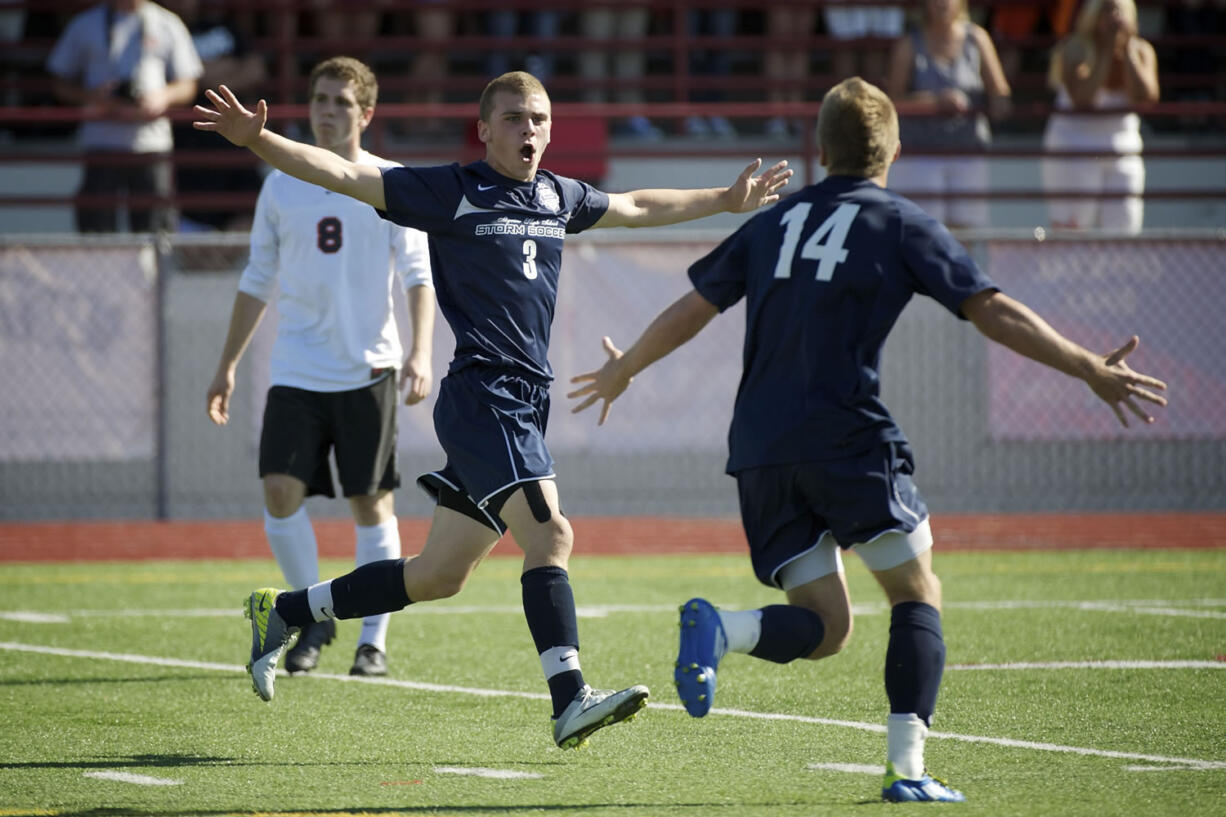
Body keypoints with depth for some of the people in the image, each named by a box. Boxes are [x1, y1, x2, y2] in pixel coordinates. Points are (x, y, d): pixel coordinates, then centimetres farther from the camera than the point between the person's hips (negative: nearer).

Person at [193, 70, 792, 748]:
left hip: (526, 405, 8)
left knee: (436, 577, 11)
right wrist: (257, 140, -21)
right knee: (549, 532, -22)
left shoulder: (558, 197, 16)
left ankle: (281, 613, 25)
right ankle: (570, 703, -27)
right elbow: (343, 175, -9)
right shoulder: (450, 192, -4)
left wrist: (725, 201, 44)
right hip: (482, 394, -8)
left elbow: (635, 207, 35)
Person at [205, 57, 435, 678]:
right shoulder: (282, 187, 10)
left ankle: (374, 639, 10)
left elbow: (417, 275, -3)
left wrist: (421, 353, -18)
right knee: (280, 492, -11)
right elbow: (257, 282, 17)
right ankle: (314, 616, 7)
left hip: (367, 370, -2)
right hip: (295, 370, 2)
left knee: (372, 505, 0)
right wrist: (227, 366, 14)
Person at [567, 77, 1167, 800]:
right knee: (917, 593, 7)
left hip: (760, 451, 4)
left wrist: (622, 371, 39)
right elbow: (993, 312, -3)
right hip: (849, 438, -4)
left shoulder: (772, 223, 18)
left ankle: (720, 628, -23)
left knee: (825, 626, 7)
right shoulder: (903, 225, 5)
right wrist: (1091, 370, -1)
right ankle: (907, 765, -9)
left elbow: (690, 312, 23)